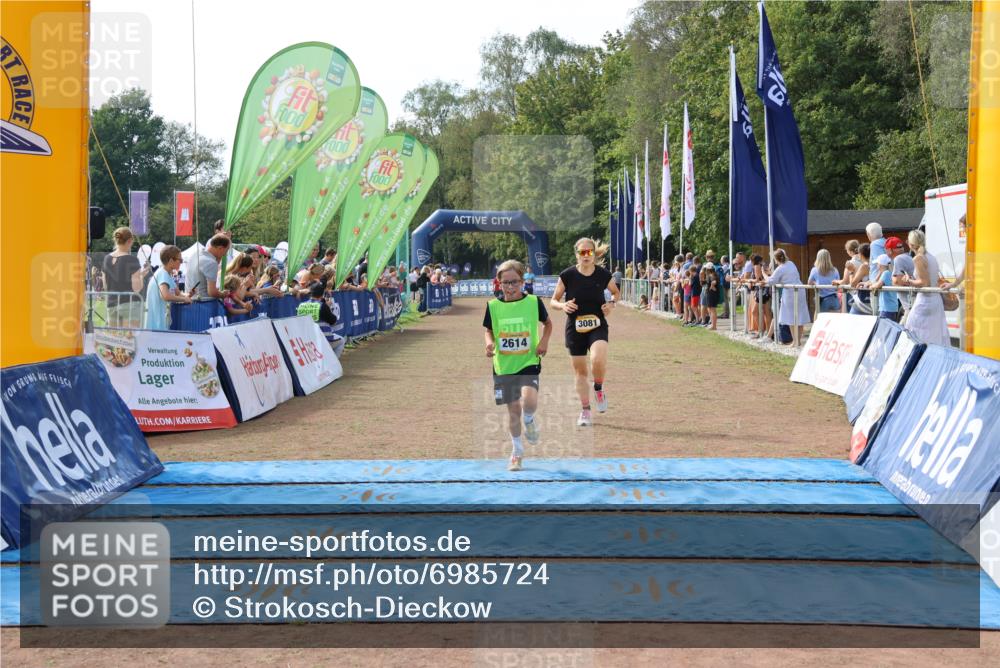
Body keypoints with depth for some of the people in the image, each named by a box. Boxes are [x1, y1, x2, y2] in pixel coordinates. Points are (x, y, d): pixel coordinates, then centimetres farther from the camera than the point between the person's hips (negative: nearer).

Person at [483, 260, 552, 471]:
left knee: (529, 401, -25)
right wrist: (490, 343, -9)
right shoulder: (493, 306, -1)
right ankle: (517, 451, 27)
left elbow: (547, 323, 12)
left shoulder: (533, 302, -4)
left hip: (528, 362, -2)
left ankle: (529, 421, 12)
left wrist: (544, 341, -4)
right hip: (503, 366, 2)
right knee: (513, 409, 7)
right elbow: (489, 330, 12)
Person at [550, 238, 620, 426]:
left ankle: (599, 388, 4)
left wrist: (611, 303, -6)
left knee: (598, 359, -28)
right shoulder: (567, 275, -8)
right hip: (575, 328, 1)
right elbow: (553, 300, 1)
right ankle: (585, 411, 23)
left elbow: (616, 292, 14)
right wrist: (563, 306, -20)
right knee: (580, 371, 7)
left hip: (597, 326, -1)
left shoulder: (603, 275, -5)